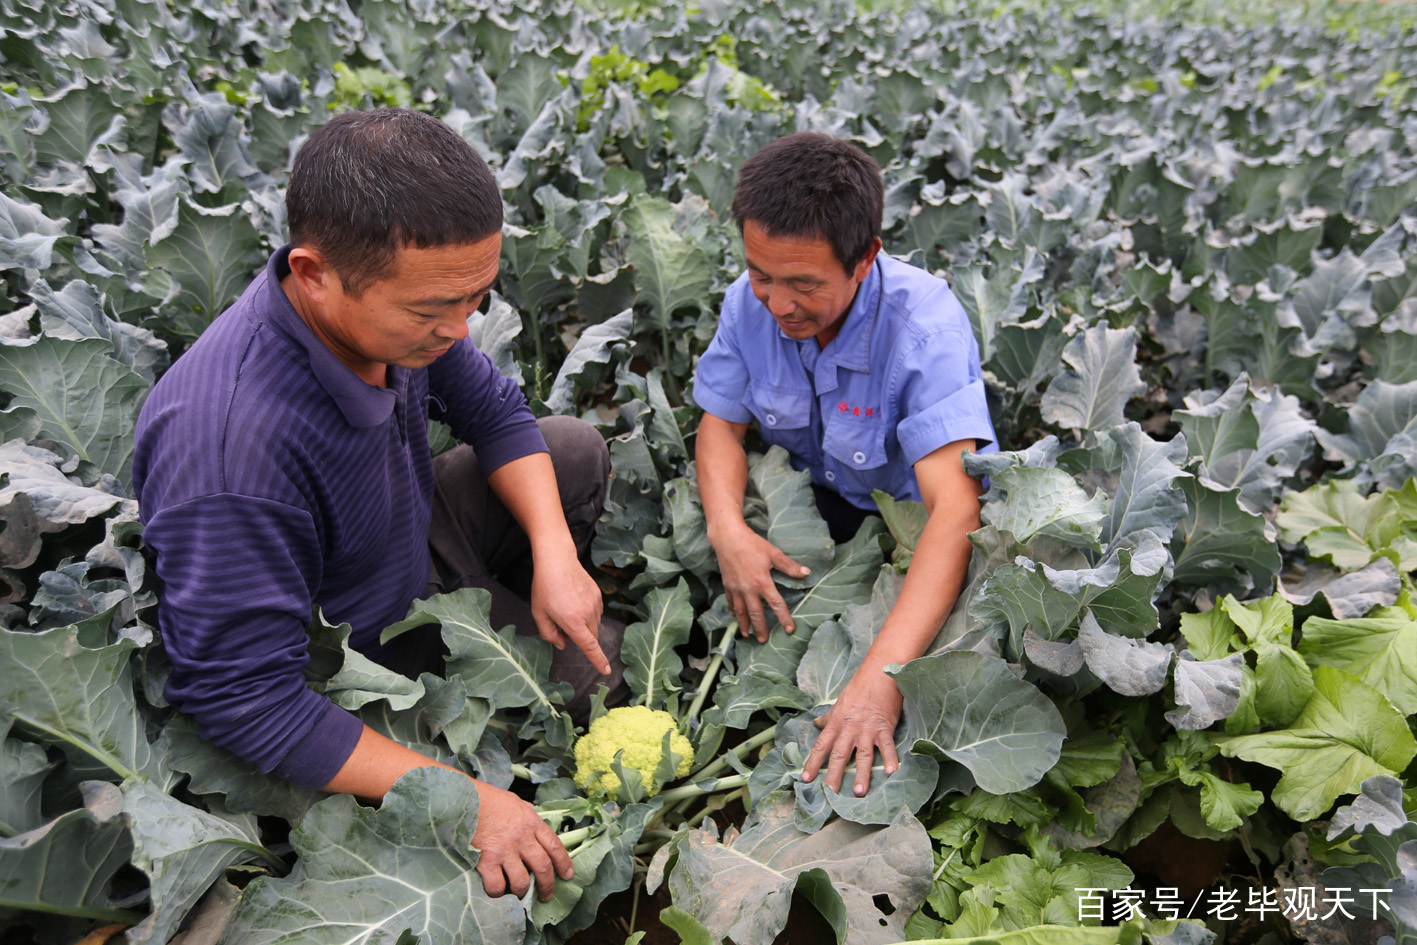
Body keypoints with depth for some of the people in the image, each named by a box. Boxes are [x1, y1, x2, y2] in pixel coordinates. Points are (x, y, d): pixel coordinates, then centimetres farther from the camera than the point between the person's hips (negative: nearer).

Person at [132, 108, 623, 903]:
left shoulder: (402, 295, -21)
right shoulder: (228, 449, -42)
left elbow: (493, 409, -4)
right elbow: (244, 698, -36)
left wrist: (555, 557, -15)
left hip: (408, 531, 7)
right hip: (361, 647, -6)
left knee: (578, 450, 8)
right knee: (588, 669, -3)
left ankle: (517, 599, 29)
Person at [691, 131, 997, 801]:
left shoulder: (925, 324, -32)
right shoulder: (750, 302, -16)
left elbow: (954, 506, -41)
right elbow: (721, 422, -5)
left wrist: (881, 676, -51)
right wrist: (726, 527, -27)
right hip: (814, 494, 4)